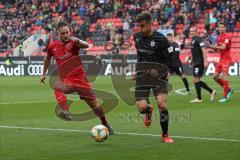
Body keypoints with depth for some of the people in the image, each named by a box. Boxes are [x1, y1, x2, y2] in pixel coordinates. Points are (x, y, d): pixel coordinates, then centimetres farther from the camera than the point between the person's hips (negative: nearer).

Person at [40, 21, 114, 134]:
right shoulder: (53, 46, 4)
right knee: (56, 86, -35)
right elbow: (48, 58, 25)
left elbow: (86, 46, -28)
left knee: (94, 104, 2)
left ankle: (105, 125, 24)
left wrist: (78, 41, -48)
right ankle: (66, 112, -46)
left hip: (80, 78, -2)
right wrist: (44, 74, 27)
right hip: (66, 80, 2)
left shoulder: (73, 42, -7)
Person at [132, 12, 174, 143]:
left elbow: (169, 60, -4)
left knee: (162, 103, -22)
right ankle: (148, 110, 29)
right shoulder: (137, 37, 6)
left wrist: (159, 71, -16)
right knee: (141, 107, -13)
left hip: (158, 75, -3)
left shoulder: (161, 39, -9)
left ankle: (165, 135, -1)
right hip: (142, 76, 3)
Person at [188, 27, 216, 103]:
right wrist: (192, 61, 26)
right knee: (196, 80, 10)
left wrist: (205, 61, -25)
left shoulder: (198, 40, -12)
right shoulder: (192, 40, 16)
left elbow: (203, 50, -19)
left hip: (199, 63, -10)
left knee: (196, 80, -7)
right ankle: (211, 91, 17)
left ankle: (199, 98, -1)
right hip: (195, 63, 10)